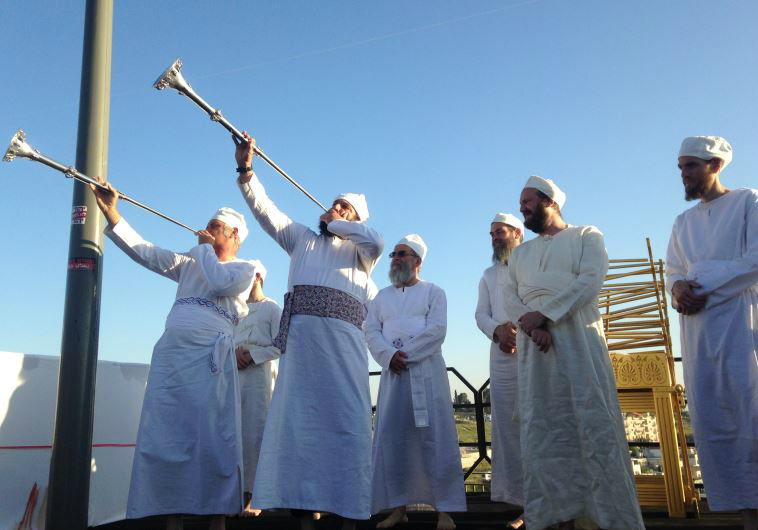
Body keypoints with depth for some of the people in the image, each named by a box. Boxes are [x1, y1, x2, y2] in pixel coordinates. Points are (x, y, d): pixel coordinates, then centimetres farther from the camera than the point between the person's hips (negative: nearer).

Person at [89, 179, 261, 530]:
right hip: (170, 352, 5)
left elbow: (219, 282, -10)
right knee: (167, 436, 0)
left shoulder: (246, 268, 11)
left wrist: (205, 248, 6)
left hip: (210, 355, -5)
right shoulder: (190, 263, 26)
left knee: (212, 438, -7)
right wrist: (110, 211, 13)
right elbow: (144, 252, 19)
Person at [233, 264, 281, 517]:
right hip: (231, 375, 5)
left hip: (257, 373, -5)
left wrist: (252, 356, -13)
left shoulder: (272, 308, 7)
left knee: (254, 433, -8)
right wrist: (235, 352, -6)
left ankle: (251, 496, -5)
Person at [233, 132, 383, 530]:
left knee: (346, 422, -8)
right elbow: (265, 211, 15)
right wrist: (246, 171, 3)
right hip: (299, 340, 2)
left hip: (342, 341, -1)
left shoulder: (358, 252, 20)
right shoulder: (302, 239, 26)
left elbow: (377, 243, -4)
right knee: (298, 419, -6)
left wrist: (337, 224, 9)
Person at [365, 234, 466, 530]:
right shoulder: (382, 296, 19)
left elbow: (437, 331, -6)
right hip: (392, 373, 4)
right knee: (392, 438, 1)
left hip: (426, 372, -4)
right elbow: (371, 331, 7)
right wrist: (389, 356, -12)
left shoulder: (433, 292, 8)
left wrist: (405, 355, -13)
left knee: (435, 438, -7)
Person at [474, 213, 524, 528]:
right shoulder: (488, 275, 23)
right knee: (507, 428, 0)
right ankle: (523, 502, 3)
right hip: (502, 358, 4)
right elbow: (481, 314, 13)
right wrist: (498, 330, -10)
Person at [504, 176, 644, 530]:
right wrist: (529, 324, -12)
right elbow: (509, 297, 10)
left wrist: (544, 314, -15)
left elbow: (591, 279, -6)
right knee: (543, 432, -2)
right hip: (533, 346, 4)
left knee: (595, 425, -9)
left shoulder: (586, 236, 12)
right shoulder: (520, 253, 25)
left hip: (579, 338, -4)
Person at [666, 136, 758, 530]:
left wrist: (705, 291, -12)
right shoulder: (683, 223, 21)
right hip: (697, 329, 6)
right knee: (711, 424, 1)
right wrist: (677, 289, -6)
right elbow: (673, 272, 18)